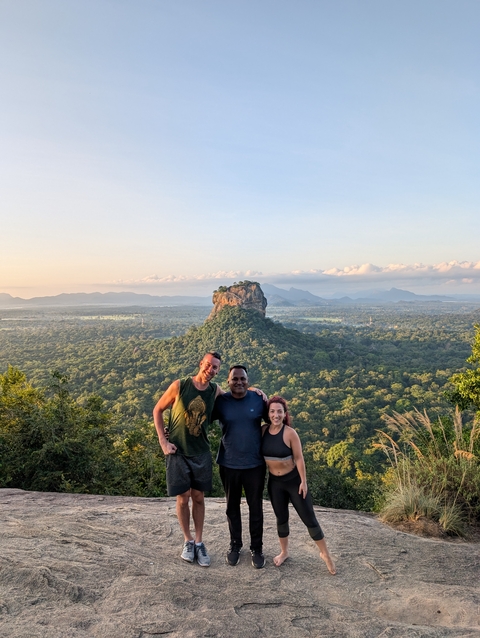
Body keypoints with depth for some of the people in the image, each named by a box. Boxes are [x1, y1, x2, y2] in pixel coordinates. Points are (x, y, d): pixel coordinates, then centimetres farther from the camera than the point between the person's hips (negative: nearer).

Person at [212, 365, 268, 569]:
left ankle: (257, 548, 30)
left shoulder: (258, 399, -8)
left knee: (256, 507, 11)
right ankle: (235, 544, 37)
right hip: (228, 465, 1)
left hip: (255, 464, 0)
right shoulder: (220, 401, -9)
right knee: (232, 506, 17)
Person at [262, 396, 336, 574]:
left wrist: (303, 481, -11)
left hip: (293, 480, -3)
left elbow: (299, 458, -15)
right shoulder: (263, 431, -10)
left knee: (309, 518, 6)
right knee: (281, 518, 18)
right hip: (274, 482, 3)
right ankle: (284, 552, 40)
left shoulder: (290, 433, -20)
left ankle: (325, 554, 26)